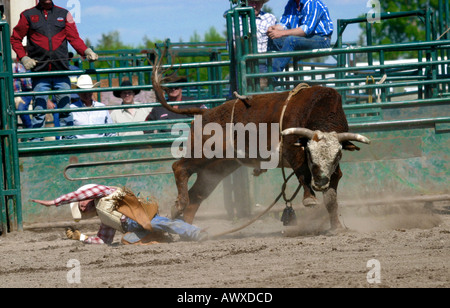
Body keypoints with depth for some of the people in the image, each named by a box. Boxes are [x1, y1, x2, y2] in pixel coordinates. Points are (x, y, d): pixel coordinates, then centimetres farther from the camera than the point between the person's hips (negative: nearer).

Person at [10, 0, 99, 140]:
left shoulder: (64, 14, 10)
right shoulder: (28, 15, 7)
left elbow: (74, 38, 5)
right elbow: (15, 39, 13)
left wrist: (87, 51, -12)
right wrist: (24, 58, -2)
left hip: (61, 71, 1)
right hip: (39, 72, -1)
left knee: (66, 111, 3)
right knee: (39, 111, -3)